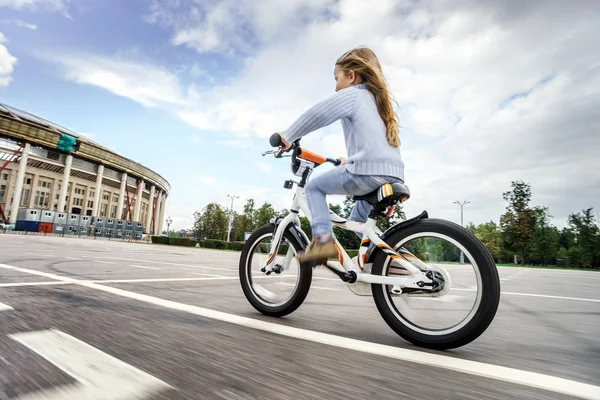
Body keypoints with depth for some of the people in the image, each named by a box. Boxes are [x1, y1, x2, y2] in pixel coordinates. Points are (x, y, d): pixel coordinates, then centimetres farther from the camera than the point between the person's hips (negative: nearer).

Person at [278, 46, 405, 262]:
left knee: (314, 187, 8)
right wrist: (350, 160, 47)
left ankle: (323, 238, -6)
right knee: (357, 220, 24)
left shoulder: (350, 94, 6)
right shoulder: (379, 100, 30)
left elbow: (316, 115, -1)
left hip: (369, 172, -8)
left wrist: (287, 137, 9)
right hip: (393, 176, 8)